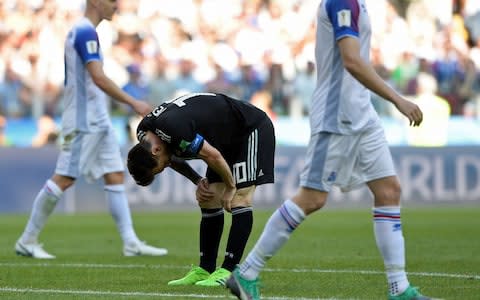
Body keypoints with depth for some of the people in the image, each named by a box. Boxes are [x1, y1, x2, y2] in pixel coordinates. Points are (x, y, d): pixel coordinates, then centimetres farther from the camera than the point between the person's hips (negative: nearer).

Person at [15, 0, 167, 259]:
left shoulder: (82, 31, 15)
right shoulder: (85, 32, -15)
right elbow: (98, 78, -24)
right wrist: (133, 103, -23)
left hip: (97, 121, 10)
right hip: (83, 123, -10)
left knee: (115, 176, 4)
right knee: (64, 179, -7)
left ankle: (130, 243, 2)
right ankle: (27, 241, 1)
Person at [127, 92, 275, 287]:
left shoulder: (173, 128, -35)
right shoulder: (143, 132, -6)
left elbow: (213, 156, -27)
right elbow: (174, 158, 14)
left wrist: (230, 187, -13)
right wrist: (198, 181, 0)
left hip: (252, 129, -10)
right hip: (227, 139, 10)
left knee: (239, 199, -17)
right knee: (209, 201, 4)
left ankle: (228, 272, -20)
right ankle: (205, 269, 7)